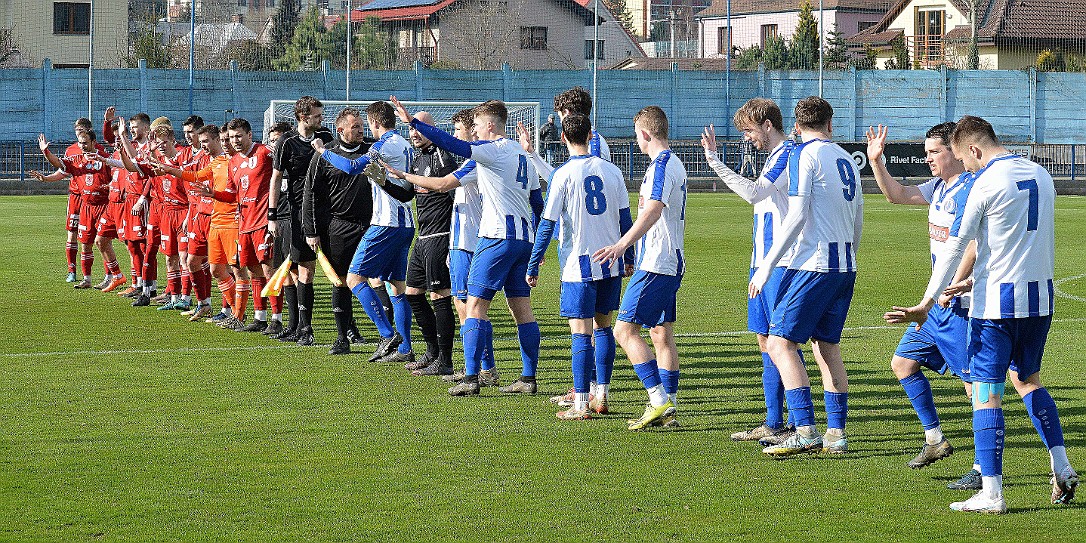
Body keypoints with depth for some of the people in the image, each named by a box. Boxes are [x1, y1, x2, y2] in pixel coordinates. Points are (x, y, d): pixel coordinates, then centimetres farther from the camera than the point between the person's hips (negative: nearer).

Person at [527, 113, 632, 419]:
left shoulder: (562, 175, -9)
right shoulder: (612, 171, 4)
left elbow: (547, 225, -8)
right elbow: (625, 219, 9)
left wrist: (533, 267, -1)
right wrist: (629, 258, 20)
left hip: (581, 265, -5)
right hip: (611, 264, 5)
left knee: (581, 333, -4)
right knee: (603, 326, 16)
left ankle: (581, 405, -5)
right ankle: (601, 395, 20)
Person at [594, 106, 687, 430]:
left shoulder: (661, 165, -14)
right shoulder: (675, 164, 17)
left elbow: (653, 209, -31)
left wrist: (622, 244, -43)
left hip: (655, 263, -10)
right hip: (672, 262, 10)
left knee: (625, 330, -10)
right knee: (662, 334, 11)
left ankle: (660, 399, -15)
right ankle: (668, 410, 11)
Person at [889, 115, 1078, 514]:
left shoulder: (980, 184, -11)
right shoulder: (1041, 176, 10)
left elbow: (954, 248, -13)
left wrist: (926, 304, -12)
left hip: (996, 301, -7)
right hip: (1040, 297, 7)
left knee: (986, 391, -3)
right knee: (1027, 379, 24)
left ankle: (991, 493, -5)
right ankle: (1062, 469, 18)